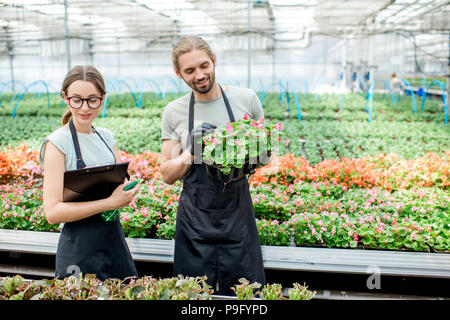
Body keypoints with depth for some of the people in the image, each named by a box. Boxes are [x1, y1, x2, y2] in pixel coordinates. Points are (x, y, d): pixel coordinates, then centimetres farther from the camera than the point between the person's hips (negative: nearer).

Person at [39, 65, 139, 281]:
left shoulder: (106, 136, 5)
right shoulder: (57, 143, -13)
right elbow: (53, 212, -18)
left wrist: (125, 196, -9)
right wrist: (109, 202, -23)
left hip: (114, 240, 6)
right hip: (80, 250, -6)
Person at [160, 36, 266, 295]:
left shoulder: (246, 99, -1)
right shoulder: (174, 112, 1)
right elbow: (168, 175, 4)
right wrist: (192, 151, -15)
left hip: (238, 216, 0)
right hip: (195, 220, 1)